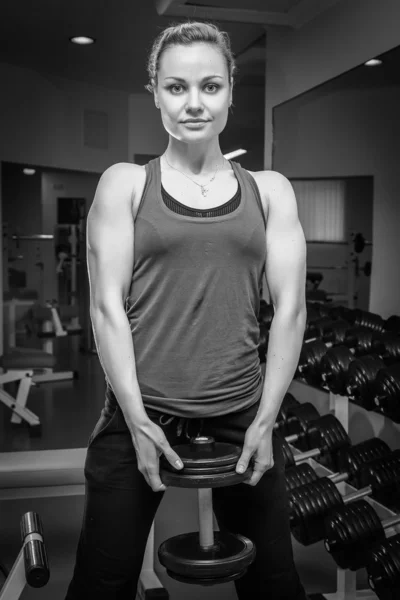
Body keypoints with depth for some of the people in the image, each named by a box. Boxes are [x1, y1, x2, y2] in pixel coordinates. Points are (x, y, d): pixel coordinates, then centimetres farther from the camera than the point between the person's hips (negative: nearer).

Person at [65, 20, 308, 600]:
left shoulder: (269, 190, 8)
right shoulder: (124, 184, 4)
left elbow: (290, 307, 3)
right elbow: (107, 305, -3)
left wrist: (265, 420, -5)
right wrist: (139, 421, -11)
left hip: (242, 414, 2)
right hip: (141, 412, -1)